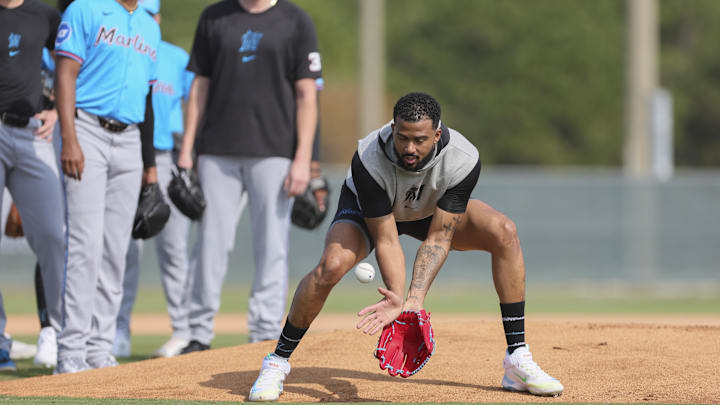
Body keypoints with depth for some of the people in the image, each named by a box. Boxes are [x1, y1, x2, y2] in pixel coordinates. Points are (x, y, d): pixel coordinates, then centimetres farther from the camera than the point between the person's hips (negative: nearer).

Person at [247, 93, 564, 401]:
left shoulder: (463, 160, -35)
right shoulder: (369, 161, -38)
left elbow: (438, 238, -30)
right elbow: (385, 240, -31)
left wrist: (415, 299, -40)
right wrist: (398, 299, -41)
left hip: (435, 210, 2)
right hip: (367, 209, -2)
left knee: (504, 233, -23)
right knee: (332, 265, -32)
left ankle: (517, 359, -17)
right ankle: (277, 361, -12)